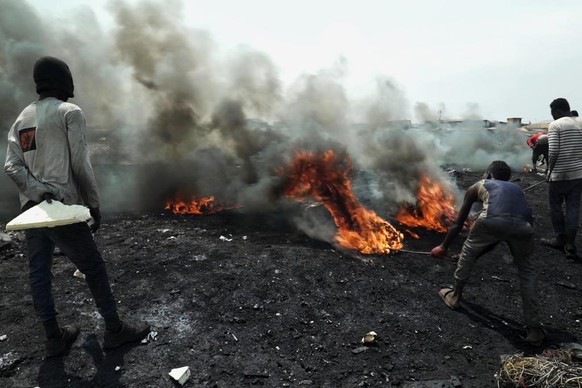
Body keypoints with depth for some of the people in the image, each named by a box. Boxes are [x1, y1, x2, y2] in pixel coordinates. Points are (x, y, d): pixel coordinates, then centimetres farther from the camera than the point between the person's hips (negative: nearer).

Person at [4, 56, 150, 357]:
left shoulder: (21, 118, 15)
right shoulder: (70, 112, -5)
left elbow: (11, 166, 3)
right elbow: (80, 164, -12)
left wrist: (39, 191, -8)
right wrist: (94, 204, -5)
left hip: (32, 208, 7)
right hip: (62, 207, -7)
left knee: (38, 273, 10)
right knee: (93, 268, 3)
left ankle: (54, 338, 21)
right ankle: (115, 330, 12)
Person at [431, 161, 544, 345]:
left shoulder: (477, 186, 33)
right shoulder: (516, 188, 42)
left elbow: (458, 223, 37)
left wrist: (443, 247, 51)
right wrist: (479, 251, 59)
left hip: (492, 220, -3)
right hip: (522, 225, 3)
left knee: (468, 253, 27)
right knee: (527, 271, 26)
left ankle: (454, 296, 42)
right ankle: (534, 329, 24)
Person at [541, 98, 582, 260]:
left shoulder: (555, 125, -10)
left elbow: (554, 151, -16)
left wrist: (549, 170, -6)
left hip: (560, 174, -5)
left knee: (555, 206, 10)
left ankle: (560, 239, 19)